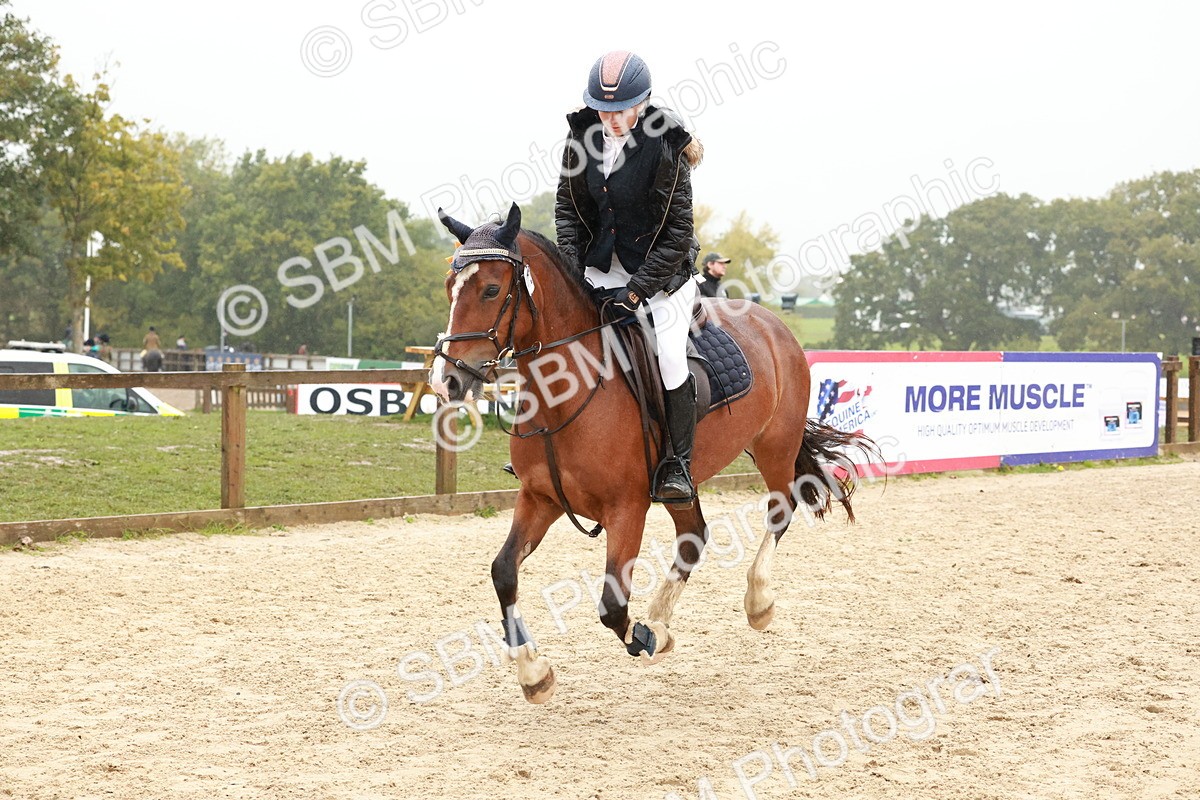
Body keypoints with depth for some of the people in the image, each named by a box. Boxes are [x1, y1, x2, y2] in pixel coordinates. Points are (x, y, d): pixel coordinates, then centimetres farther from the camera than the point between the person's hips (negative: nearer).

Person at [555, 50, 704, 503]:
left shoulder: (664, 147, -20)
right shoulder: (584, 135, -6)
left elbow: (678, 230, -18)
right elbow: (568, 205, 5)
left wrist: (636, 289, -21)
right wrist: (572, 267, -7)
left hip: (662, 266, -5)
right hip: (602, 264, 5)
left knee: (669, 355, -18)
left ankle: (679, 465, -7)